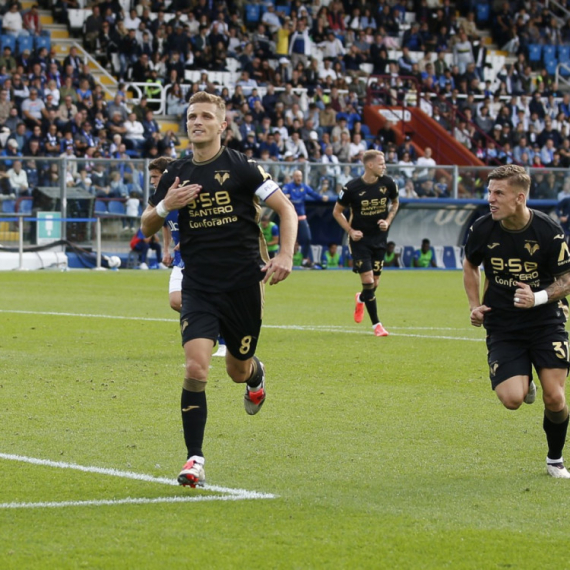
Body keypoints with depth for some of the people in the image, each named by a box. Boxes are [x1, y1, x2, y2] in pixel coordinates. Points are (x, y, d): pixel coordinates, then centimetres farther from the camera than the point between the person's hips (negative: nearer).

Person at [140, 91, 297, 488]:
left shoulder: (241, 167, -5)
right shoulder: (176, 175, 6)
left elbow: (285, 208, -4)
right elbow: (147, 228, 14)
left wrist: (285, 256, -18)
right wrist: (165, 206, -8)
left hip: (243, 285, -2)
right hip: (198, 288, 2)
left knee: (238, 370, 12)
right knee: (196, 368, -16)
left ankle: (256, 374, 52)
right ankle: (195, 459, -10)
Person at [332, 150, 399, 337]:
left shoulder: (388, 183, -6)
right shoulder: (352, 187, -15)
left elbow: (395, 202, 15)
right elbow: (337, 211, -1)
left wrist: (388, 221, -1)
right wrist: (351, 231, -11)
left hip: (379, 238, 4)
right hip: (360, 239, -4)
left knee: (374, 282, 8)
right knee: (368, 280, -11)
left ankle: (361, 299, 44)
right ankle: (376, 324, -2)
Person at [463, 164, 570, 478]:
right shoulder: (482, 229, -8)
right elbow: (470, 265, 14)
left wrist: (538, 298, -23)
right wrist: (475, 305, 3)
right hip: (502, 327, 1)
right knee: (512, 400, -17)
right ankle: (524, 382, 23)